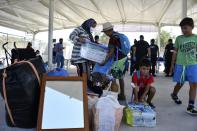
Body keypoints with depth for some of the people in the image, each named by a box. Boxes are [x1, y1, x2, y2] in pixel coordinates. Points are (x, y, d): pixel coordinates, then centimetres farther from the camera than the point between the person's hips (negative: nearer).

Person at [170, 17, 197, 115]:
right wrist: (172, 65, 8)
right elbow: (175, 52, 7)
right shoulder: (179, 38, 2)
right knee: (180, 83, 9)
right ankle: (174, 94, 40)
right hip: (180, 65, 0)